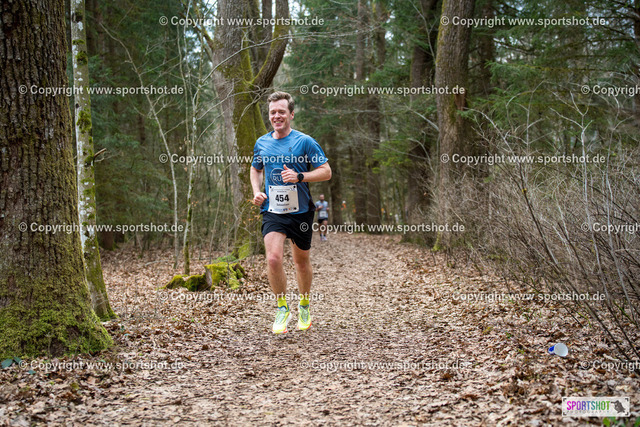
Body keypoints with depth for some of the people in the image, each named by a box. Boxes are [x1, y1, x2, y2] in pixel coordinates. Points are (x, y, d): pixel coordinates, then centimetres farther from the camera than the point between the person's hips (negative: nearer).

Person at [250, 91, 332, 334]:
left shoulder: (305, 142, -6)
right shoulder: (262, 143, 6)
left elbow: (326, 172, -6)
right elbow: (256, 169, 23)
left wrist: (299, 176, -21)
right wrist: (257, 191, 5)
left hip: (300, 212, -1)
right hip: (272, 211, 1)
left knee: (301, 261, 12)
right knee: (273, 258, -18)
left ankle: (304, 306, 35)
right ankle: (282, 307, 1)